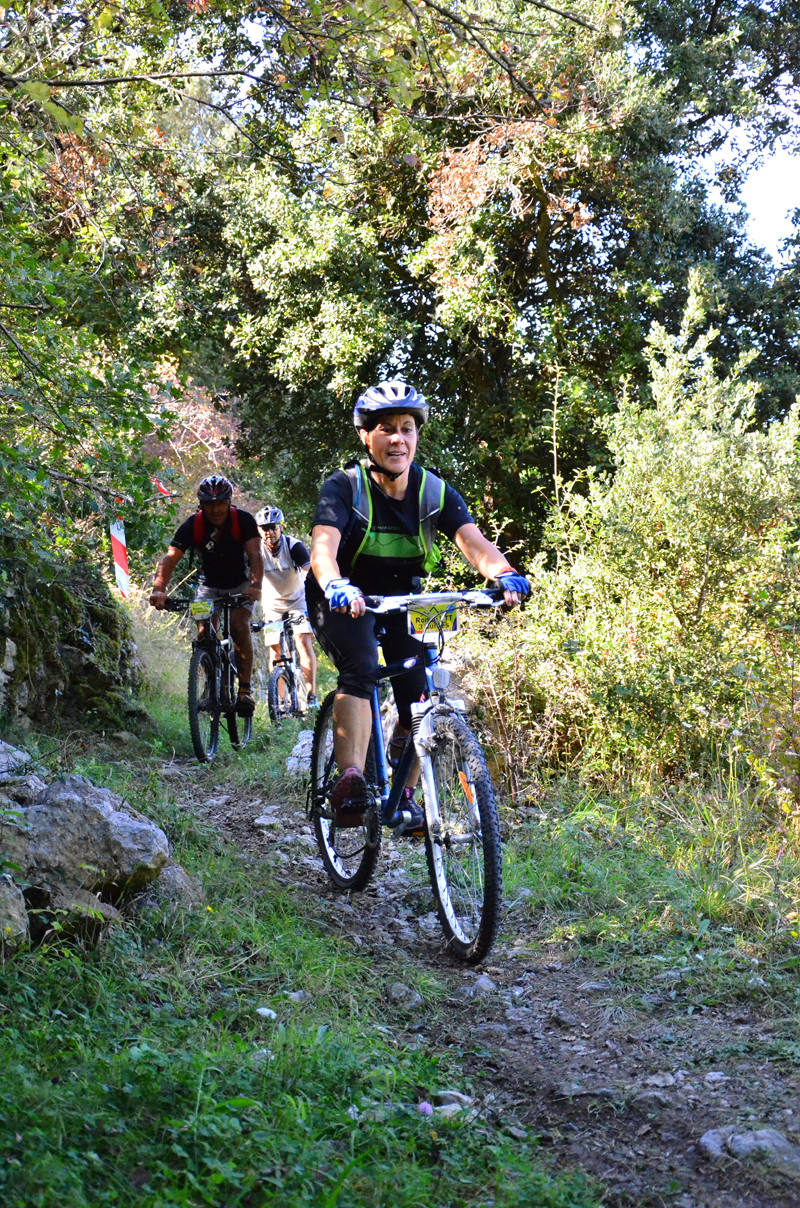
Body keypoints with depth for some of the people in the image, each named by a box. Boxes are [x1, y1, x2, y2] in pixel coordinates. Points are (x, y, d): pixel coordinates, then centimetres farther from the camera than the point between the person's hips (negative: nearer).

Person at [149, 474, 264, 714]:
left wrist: (256, 585, -53)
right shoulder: (193, 525, -20)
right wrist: (159, 589, -46)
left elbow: (255, 554, -34)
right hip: (209, 586, 2)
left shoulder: (243, 521, -23)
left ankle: (245, 689, -19)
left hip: (241, 585, -2)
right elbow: (171, 558, -28)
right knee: (205, 631, -18)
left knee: (239, 626, -24)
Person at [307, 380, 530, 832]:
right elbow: (323, 545, -36)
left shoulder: (436, 491, -10)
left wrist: (504, 573, -47)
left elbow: (473, 540, -25)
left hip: (400, 600, 4)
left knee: (419, 698, -8)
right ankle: (351, 782, -35)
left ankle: (403, 794, 12)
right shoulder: (345, 487, -19)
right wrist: (336, 586, -58)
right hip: (346, 601, -4)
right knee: (361, 671, -31)